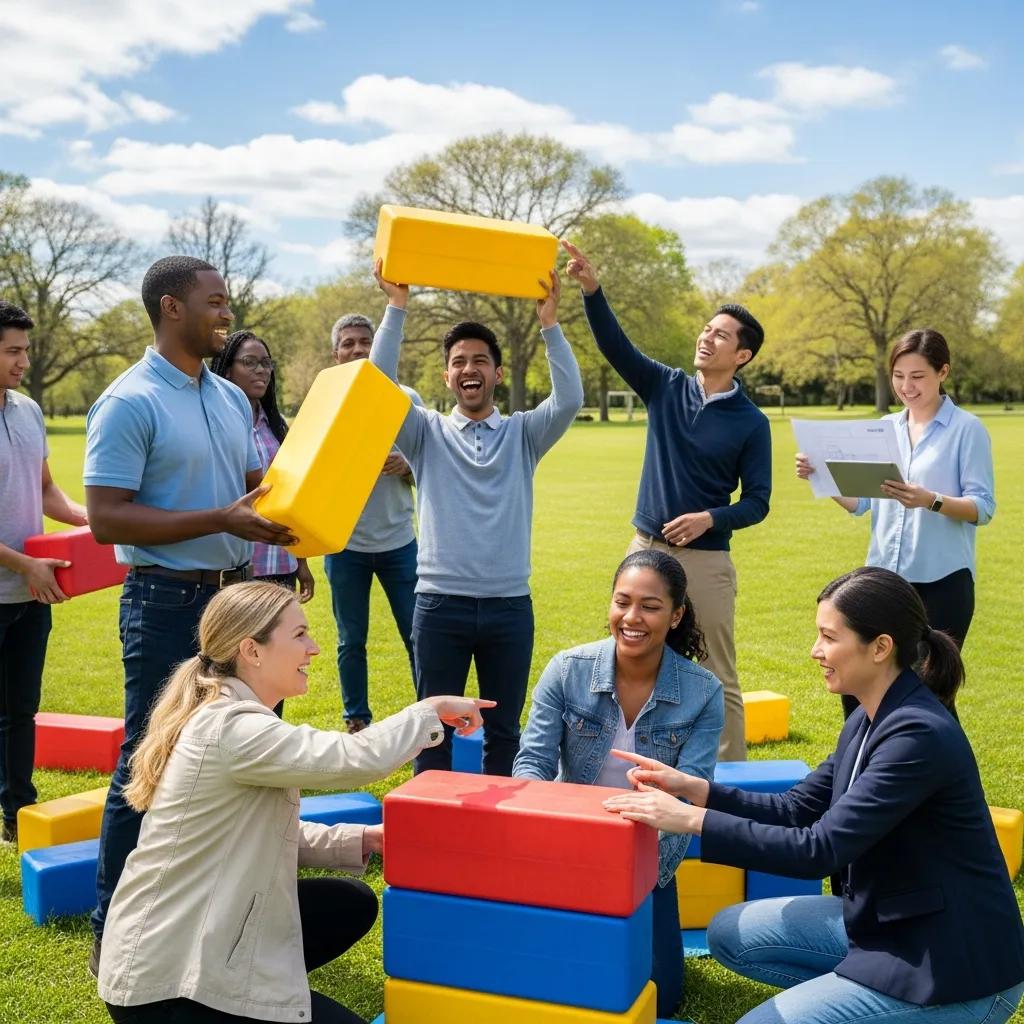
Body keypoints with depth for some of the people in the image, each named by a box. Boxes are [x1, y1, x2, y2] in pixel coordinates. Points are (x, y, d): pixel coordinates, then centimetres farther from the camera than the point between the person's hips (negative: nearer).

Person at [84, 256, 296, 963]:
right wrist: (221, 521, -24)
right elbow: (107, 518, -18)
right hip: (168, 603, -7)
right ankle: (114, 937, 16)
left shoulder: (232, 398, 10)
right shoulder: (130, 403, -13)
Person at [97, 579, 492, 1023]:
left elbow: (271, 836, 12)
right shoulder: (232, 729, -25)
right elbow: (355, 758, -33)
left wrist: (363, 839, 1)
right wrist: (431, 709, -16)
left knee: (353, 904, 13)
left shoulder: (232, 716, 7)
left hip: (191, 936, 10)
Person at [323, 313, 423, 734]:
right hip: (344, 542, 0)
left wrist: (406, 467, -15)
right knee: (351, 642, 11)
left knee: (419, 637, 3)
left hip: (399, 541, 0)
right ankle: (357, 722, 24)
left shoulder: (406, 399, 3)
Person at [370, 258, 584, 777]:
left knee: (503, 730, 11)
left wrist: (549, 323, -15)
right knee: (435, 728, 7)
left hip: (509, 605, 1)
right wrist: (396, 308, -13)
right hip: (440, 603, -1)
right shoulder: (426, 433, 6)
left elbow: (569, 399, -9)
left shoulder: (523, 433, 8)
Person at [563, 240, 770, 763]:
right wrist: (591, 289, -22)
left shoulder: (751, 422, -4)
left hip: (705, 559, -3)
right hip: (645, 548, 4)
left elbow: (757, 503, -3)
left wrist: (710, 518, -20)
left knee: (717, 679, 3)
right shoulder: (666, 387, 4)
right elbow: (615, 345, -8)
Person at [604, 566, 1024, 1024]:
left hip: (955, 965, -9)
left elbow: (820, 848, -27)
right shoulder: (870, 720, 3)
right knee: (731, 934, 8)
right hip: (886, 919, 9)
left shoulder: (919, 734, -26)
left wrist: (691, 820, -26)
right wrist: (694, 788, -5)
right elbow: (797, 809, 7)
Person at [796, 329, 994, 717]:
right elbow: (860, 501, 11)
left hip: (942, 581, -5)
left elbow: (983, 507, -11)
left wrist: (931, 501, -28)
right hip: (883, 575, 5)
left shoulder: (967, 430, -5)